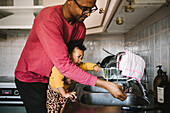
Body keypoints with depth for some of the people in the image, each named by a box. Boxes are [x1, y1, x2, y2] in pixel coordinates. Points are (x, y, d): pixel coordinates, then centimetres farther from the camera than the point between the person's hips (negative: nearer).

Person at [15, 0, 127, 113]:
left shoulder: (80, 28, -7)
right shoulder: (48, 19, -31)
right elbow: (63, 65, -36)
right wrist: (106, 85, -35)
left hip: (52, 79, 6)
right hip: (30, 77, -5)